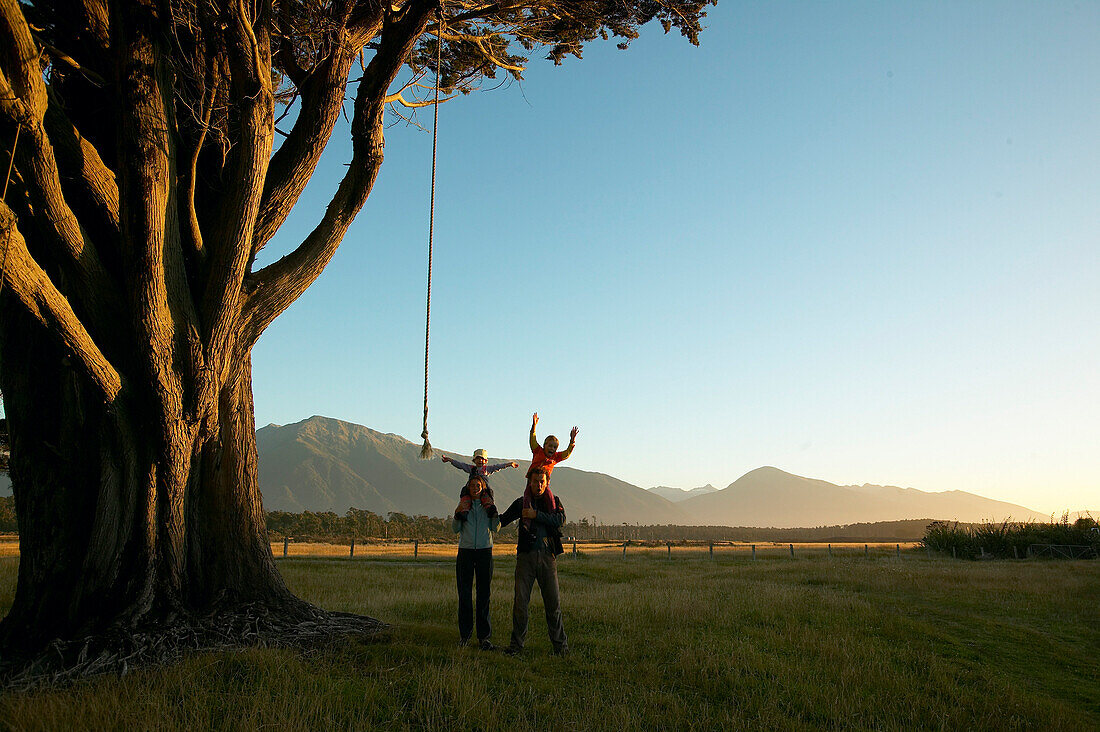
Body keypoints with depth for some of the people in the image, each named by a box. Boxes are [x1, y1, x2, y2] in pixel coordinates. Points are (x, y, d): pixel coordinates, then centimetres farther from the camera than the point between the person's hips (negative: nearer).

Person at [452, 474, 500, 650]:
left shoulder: (488, 505, 8)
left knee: (484, 594, -1)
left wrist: (495, 514, -15)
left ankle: (483, 636, 3)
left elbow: (495, 528, 0)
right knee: (464, 594, 1)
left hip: (484, 551, 0)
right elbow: (455, 529, 4)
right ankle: (464, 634, 11)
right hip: (465, 551, 0)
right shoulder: (463, 504, 8)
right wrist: (458, 515, -13)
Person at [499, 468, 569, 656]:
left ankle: (560, 644, 9)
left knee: (553, 602, -1)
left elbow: (560, 520, -8)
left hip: (547, 557, 0)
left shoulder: (554, 502, 12)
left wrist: (536, 515, -12)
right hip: (526, 556, 1)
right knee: (520, 601, -2)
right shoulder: (520, 503, 13)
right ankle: (517, 642, 10)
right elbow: (501, 520, 21)